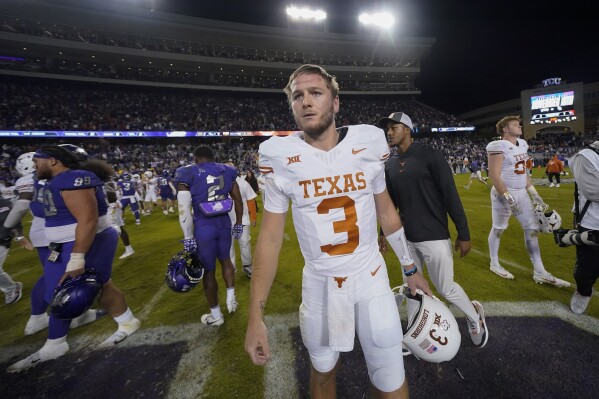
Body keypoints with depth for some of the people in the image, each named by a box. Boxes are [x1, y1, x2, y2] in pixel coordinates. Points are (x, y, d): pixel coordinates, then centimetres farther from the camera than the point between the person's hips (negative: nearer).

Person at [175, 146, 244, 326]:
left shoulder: (187, 174, -8)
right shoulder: (226, 171, 2)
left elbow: (184, 211, -12)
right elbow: (238, 200, 7)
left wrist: (188, 238, -6)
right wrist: (238, 223, 18)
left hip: (204, 227, -3)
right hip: (224, 223, 3)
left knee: (208, 271, 13)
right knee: (225, 259, 28)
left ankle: (216, 315, 30)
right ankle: (231, 298, 34)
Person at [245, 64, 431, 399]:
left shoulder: (368, 143, -6)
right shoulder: (281, 157, -11)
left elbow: (386, 210, 6)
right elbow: (270, 236, -8)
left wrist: (410, 268, 13)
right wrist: (256, 316, -8)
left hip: (371, 275, 1)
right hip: (319, 282, 0)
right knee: (323, 370, 22)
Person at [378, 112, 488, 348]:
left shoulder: (430, 156, -11)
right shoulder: (390, 165, 6)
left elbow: (451, 196, -11)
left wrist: (463, 234, -10)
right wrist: (385, 232, 14)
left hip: (434, 238, -5)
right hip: (406, 238, 5)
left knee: (446, 289, 8)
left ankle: (474, 315, 40)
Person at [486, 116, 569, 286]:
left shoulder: (522, 144, 12)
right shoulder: (499, 147, -16)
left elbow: (523, 172, 17)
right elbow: (494, 176, -20)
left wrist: (534, 195, 14)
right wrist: (509, 198, -22)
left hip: (521, 193, 9)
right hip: (504, 194, -8)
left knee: (532, 228, 9)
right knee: (498, 228, 5)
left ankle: (540, 272, 18)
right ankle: (494, 264, 23)